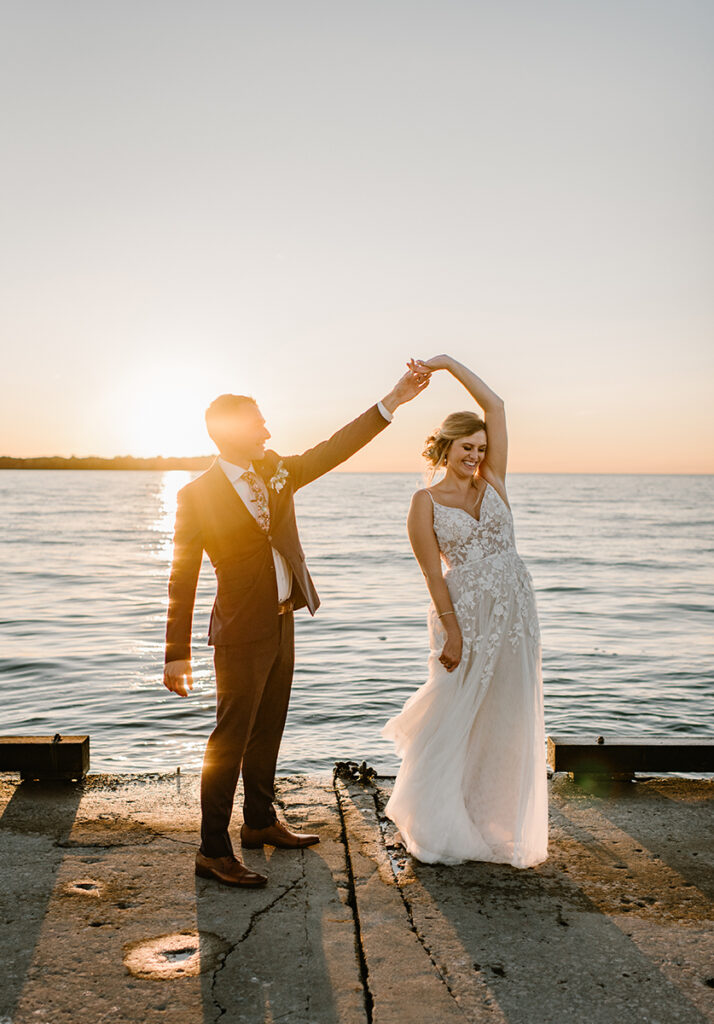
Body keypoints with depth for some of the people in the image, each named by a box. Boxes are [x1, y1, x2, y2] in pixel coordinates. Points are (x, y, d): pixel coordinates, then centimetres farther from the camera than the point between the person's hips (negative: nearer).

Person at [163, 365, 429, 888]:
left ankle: (261, 821, 35)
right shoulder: (198, 495, -12)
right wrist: (177, 654, -12)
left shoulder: (277, 472, 5)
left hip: (282, 623, 7)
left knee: (268, 730, 19)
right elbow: (182, 579, -11)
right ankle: (213, 851, 10)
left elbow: (335, 448, 4)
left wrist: (393, 400, -2)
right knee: (231, 738, -1)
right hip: (242, 633, -7)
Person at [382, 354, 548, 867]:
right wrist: (452, 631, -15)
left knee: (507, 722, 10)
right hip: (465, 616, -4)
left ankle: (497, 822, 28)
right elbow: (434, 573, -8)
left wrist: (449, 363, 0)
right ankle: (440, 830, 23)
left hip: (515, 613, 4)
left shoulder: (492, 483, 7)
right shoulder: (426, 501, -2)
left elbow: (496, 407, 1)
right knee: (455, 718, 5)